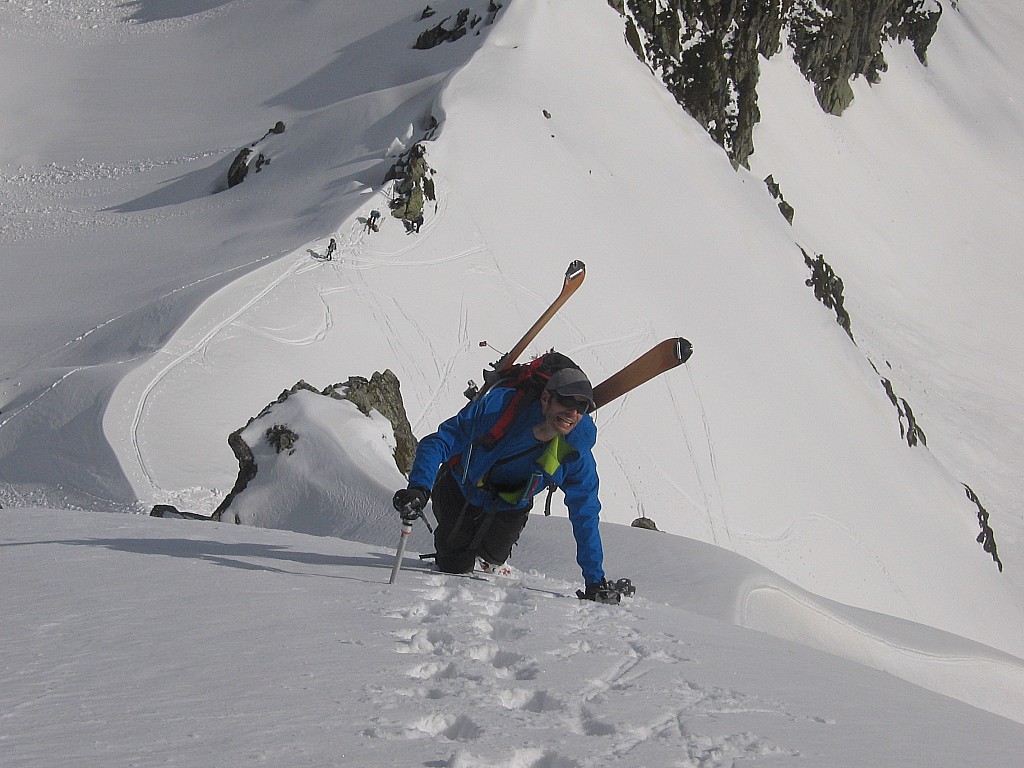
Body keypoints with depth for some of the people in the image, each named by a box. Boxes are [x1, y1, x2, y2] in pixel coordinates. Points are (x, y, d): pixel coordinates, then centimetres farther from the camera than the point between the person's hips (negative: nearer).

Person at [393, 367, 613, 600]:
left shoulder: (576, 455, -27)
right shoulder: (498, 407, -35)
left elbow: (585, 517, -15)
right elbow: (439, 442, -31)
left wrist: (595, 581, -14)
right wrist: (419, 488, -48)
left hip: (508, 509, 2)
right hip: (460, 490, -2)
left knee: (492, 553, -12)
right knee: (455, 568, 0)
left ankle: (490, 560, 26)